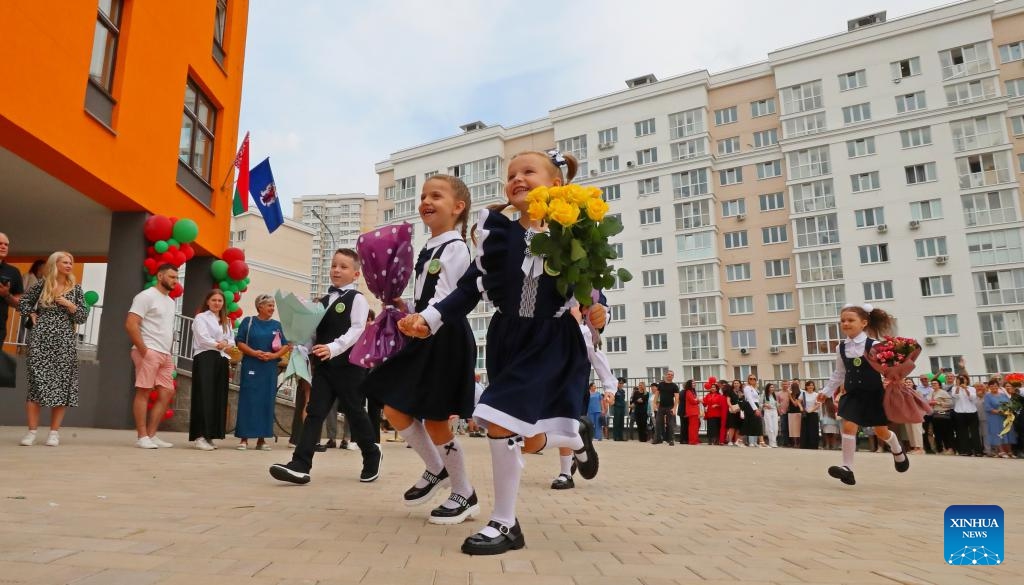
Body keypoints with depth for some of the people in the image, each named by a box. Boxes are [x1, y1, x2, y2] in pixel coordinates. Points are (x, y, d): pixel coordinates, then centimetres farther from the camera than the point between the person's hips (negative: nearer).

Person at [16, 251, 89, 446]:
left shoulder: (76, 289, 9)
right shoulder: (42, 284, 7)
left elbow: (83, 317, 6)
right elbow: (23, 303, 17)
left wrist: (70, 306, -8)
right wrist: (32, 315, 4)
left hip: (64, 342, 0)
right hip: (41, 340, 0)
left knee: (61, 384, -2)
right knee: (37, 382, -2)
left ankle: (54, 432, 4)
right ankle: (32, 430, 4)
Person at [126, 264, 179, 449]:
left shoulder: (170, 301, 20)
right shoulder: (146, 296, -6)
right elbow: (130, 325, -14)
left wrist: (168, 351, 12)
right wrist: (143, 350, -17)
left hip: (165, 354, 9)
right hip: (149, 352, -9)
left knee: (167, 393, 6)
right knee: (143, 391, -5)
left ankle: (151, 435, 12)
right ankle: (142, 437, -1)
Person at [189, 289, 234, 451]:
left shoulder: (226, 321, 23)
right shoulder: (200, 318, 4)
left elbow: (232, 340, 15)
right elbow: (202, 338, -9)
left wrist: (227, 345, -6)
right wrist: (219, 345, -4)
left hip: (221, 360, 6)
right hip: (205, 358, -6)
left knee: (218, 398, 3)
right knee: (204, 397, -12)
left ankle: (209, 435, 8)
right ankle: (199, 436, -13)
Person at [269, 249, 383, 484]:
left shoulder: (357, 299, -4)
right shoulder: (323, 301, 17)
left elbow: (357, 330, -16)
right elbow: (314, 331, 17)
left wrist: (333, 348, -27)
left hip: (348, 364, -6)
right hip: (323, 365, 6)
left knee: (354, 413, 5)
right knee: (314, 412, -2)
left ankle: (372, 455, 26)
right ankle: (300, 465, -6)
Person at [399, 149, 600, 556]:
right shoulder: (497, 232, 3)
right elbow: (472, 287, 2)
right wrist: (430, 319, -7)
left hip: (552, 341, -4)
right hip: (508, 338, 4)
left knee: (502, 424, -15)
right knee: (526, 440, 6)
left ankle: (505, 524, 5)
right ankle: (577, 435, 42)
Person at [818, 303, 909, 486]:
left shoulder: (873, 345, -13)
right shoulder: (842, 348, 1)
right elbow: (839, 373, 12)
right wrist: (826, 391, 14)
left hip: (875, 394, -3)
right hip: (854, 394, 3)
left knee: (881, 431, 11)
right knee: (848, 427, -12)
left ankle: (897, 450, 46)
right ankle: (848, 468, -10)